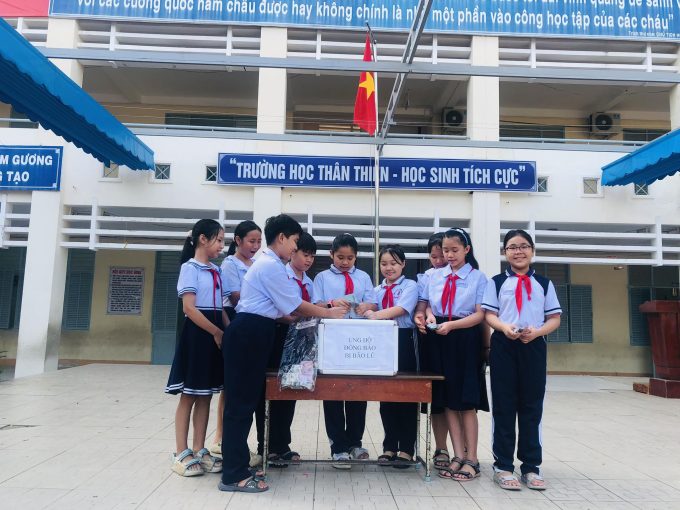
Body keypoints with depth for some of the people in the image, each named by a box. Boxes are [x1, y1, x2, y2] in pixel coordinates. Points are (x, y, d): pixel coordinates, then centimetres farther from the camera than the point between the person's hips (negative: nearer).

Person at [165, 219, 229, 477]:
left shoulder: (216, 271, 15)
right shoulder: (190, 268, -8)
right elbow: (189, 308, -16)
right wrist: (217, 332, -17)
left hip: (216, 335, 7)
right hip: (198, 334, -7)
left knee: (205, 396, 11)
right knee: (188, 396, 1)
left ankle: (199, 450, 20)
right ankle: (182, 454, 11)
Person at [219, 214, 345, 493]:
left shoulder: (267, 263, 19)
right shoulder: (271, 265, -14)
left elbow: (277, 307, 18)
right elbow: (295, 306, -12)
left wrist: (317, 311, 14)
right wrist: (329, 313, 1)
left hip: (253, 333, 11)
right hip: (248, 334, -11)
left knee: (246, 400, 14)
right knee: (241, 401, -4)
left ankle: (237, 467, 24)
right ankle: (234, 475, 5)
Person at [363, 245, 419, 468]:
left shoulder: (410, 286, 0)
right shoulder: (377, 290, 15)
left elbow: (401, 309, -16)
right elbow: (371, 312, 4)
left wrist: (374, 315, -26)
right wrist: (364, 311, -19)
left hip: (404, 342, -4)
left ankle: (406, 449, 13)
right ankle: (389, 446, 21)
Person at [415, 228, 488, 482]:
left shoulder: (478, 277, -2)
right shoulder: (434, 276, 10)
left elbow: (480, 314, -8)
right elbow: (424, 304, 16)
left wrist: (451, 325, -20)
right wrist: (429, 315, -7)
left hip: (465, 339, -4)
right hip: (440, 340, 4)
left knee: (466, 401, 2)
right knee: (448, 400, 7)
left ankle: (471, 459, 13)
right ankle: (458, 456, 17)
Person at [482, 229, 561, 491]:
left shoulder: (544, 283, 9)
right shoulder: (497, 282, 6)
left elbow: (554, 319, 6)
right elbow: (489, 315, 0)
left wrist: (537, 332, -14)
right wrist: (505, 327, -20)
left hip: (534, 346, 2)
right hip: (504, 346, -1)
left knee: (532, 407, 8)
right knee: (504, 407, 3)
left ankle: (531, 466, 19)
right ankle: (503, 466, 13)